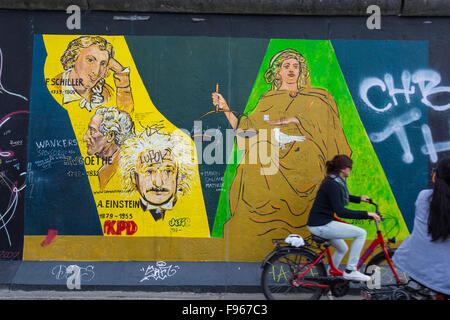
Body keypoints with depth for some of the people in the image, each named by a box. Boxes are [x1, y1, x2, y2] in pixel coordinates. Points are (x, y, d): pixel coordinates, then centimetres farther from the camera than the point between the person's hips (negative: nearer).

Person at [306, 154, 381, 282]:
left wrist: (359, 198, 32)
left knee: (343, 249, 26)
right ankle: (350, 271, -2)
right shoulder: (333, 184, -21)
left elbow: (341, 197, 33)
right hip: (321, 226, -11)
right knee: (361, 233, -9)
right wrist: (366, 214, -25)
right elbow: (341, 212, -27)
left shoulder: (336, 181, 10)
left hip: (320, 224, 11)